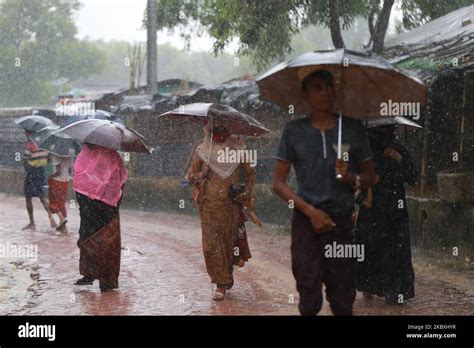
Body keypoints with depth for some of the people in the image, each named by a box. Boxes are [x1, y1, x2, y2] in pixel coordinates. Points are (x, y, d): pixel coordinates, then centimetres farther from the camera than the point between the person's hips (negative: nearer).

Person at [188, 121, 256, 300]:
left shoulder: (238, 149, 4)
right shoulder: (202, 150, 6)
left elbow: (250, 173, 13)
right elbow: (191, 175, 13)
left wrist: (246, 192, -1)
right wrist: (200, 176, -9)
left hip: (230, 204, 0)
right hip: (209, 204, 0)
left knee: (229, 242, 5)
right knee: (211, 244, -6)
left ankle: (224, 280, 19)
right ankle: (222, 283, 2)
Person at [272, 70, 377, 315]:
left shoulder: (353, 129, 5)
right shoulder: (294, 131, 3)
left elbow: (370, 178, 10)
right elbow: (279, 183, 3)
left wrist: (350, 177, -12)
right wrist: (310, 211, -9)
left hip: (342, 221, 1)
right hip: (306, 221, 0)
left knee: (343, 300, -1)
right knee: (309, 299, 0)